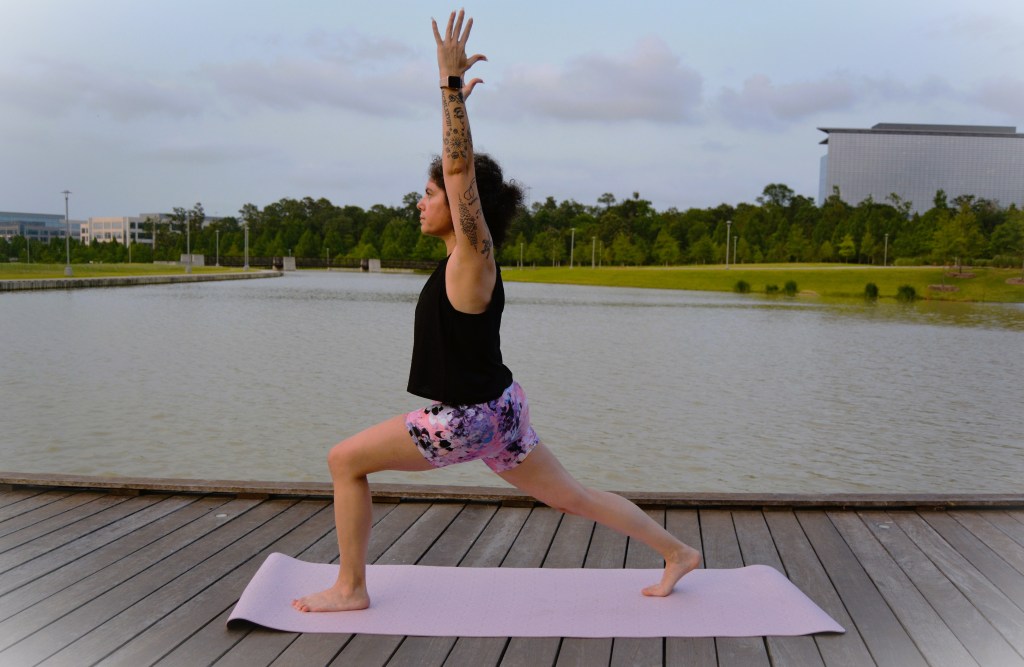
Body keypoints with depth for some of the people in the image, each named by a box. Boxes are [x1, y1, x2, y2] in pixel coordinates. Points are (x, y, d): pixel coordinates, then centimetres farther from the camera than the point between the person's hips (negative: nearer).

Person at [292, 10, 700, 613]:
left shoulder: (473, 257, -17)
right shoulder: (466, 253, 5)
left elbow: (460, 164, -27)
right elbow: (459, 164, 16)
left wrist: (452, 80, -28)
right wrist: (454, 97, 16)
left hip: (467, 418, -10)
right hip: (496, 408, 10)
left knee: (345, 461, 1)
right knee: (572, 496, 18)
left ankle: (350, 589, 10)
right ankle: (677, 553, 24)